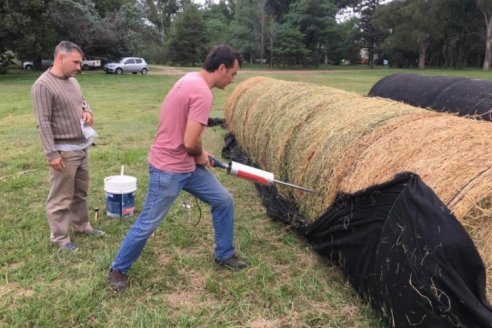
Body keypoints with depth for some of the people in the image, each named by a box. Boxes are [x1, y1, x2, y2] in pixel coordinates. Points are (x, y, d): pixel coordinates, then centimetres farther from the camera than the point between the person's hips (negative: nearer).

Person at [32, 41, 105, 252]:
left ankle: (81, 225, 35)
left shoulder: (73, 81, 9)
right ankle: (59, 237, 16)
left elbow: (83, 102, 25)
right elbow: (43, 123, -18)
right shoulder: (43, 85, -16)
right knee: (61, 197, 3)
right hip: (63, 152, -8)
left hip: (81, 148, 8)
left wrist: (87, 111, 0)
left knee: (80, 192, 20)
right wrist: (52, 153, -20)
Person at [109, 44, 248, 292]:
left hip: (188, 165, 10)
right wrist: (200, 156, -6)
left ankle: (224, 255, 30)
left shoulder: (191, 79, 7)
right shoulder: (202, 92, -24)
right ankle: (118, 269, 27)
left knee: (224, 201, 14)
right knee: (147, 224, 5)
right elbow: (191, 142, -28)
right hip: (169, 170, -10)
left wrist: (199, 155, 11)